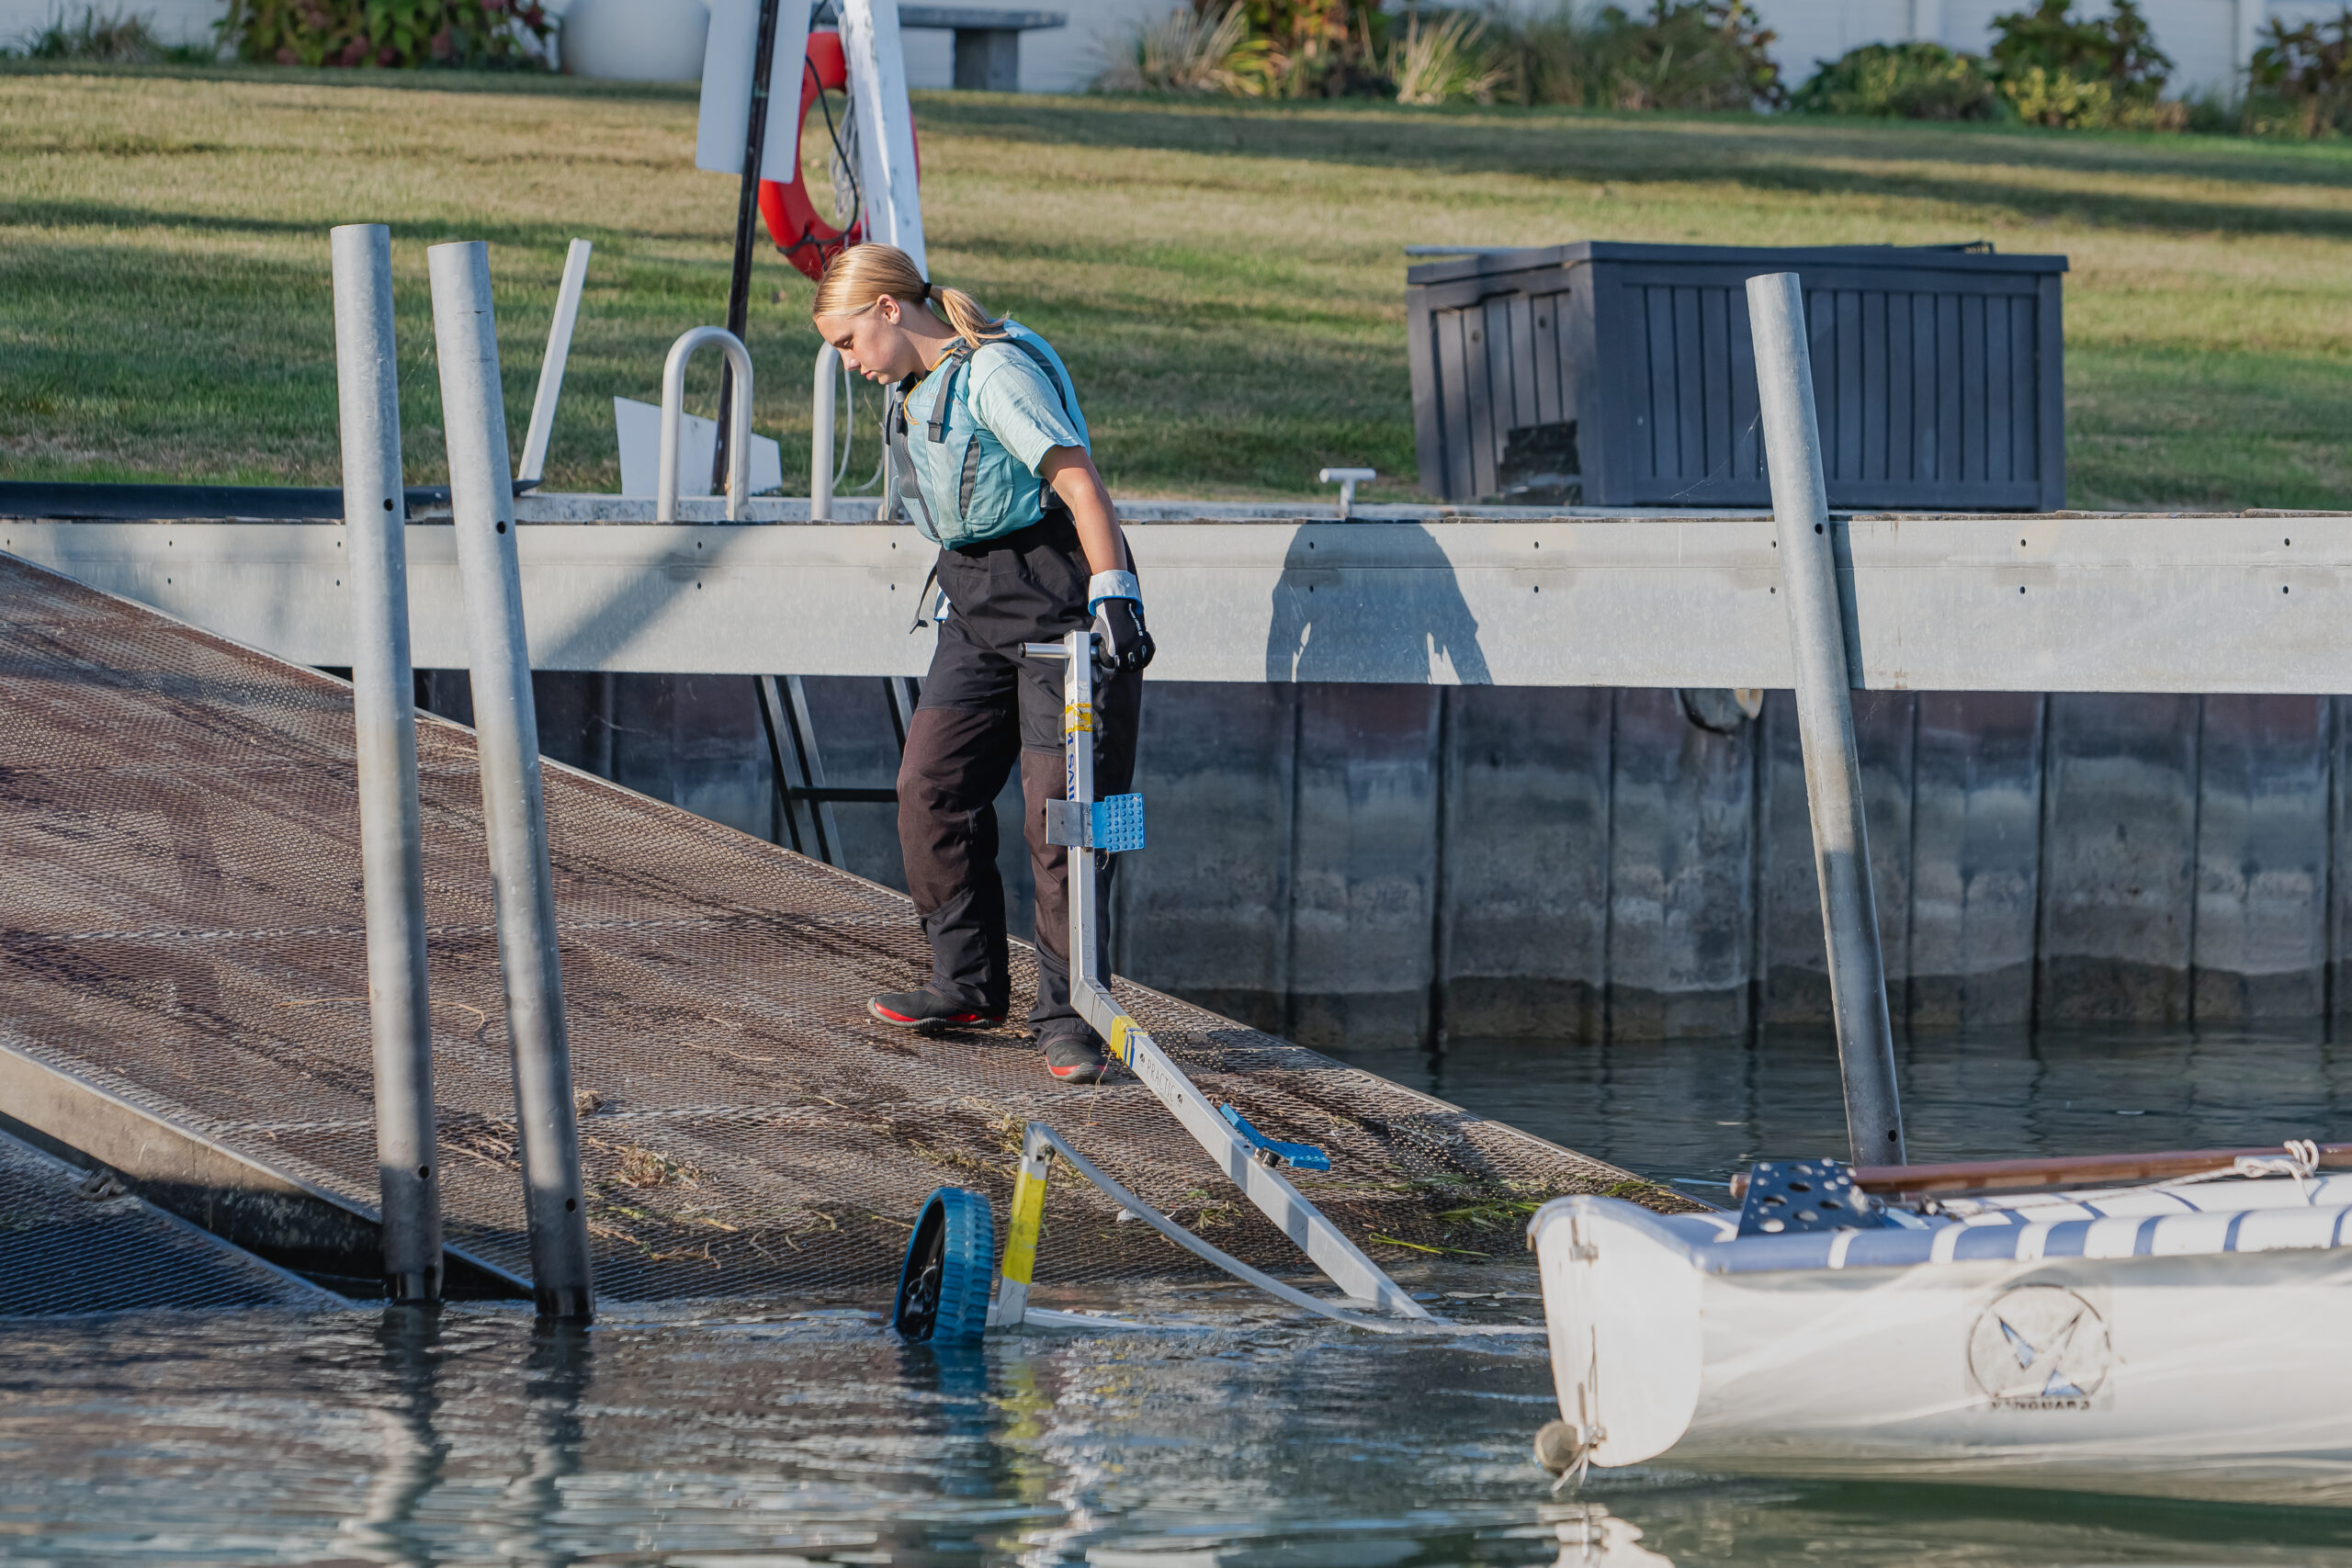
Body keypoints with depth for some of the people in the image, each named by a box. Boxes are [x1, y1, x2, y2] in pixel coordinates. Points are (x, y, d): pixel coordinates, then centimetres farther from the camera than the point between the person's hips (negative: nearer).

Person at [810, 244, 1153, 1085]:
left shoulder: (994, 373, -16)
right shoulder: (912, 389, 13)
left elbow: (1078, 480, -23)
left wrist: (1112, 593, -31)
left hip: (1057, 597, -9)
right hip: (976, 606, 9)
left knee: (1058, 810, -9)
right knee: (930, 787, 3)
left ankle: (1067, 1013, -4)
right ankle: (969, 984, 14)